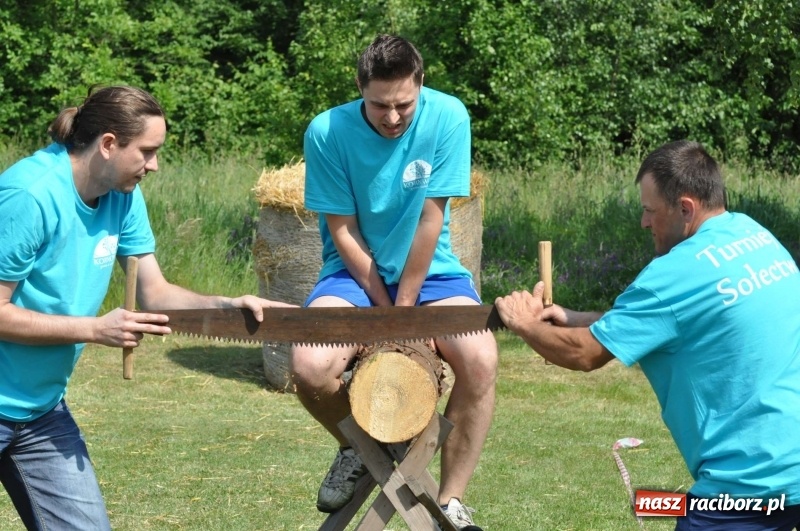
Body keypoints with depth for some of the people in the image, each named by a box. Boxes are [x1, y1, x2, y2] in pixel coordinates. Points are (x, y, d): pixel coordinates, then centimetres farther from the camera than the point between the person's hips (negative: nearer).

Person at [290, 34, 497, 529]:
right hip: (357, 271, 0)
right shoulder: (327, 132, -16)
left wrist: (405, 309, -13)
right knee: (310, 367, -28)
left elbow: (430, 219, -15)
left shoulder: (448, 118, -16)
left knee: (481, 359, -29)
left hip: (429, 270, 0)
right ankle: (355, 447, 7)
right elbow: (343, 231, -10)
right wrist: (385, 311, -12)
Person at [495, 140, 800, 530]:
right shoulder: (753, 235, 9)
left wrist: (525, 324, 8)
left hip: (757, 479, -8)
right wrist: (573, 319, 13)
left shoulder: (679, 272, -16)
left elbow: (585, 354, -9)